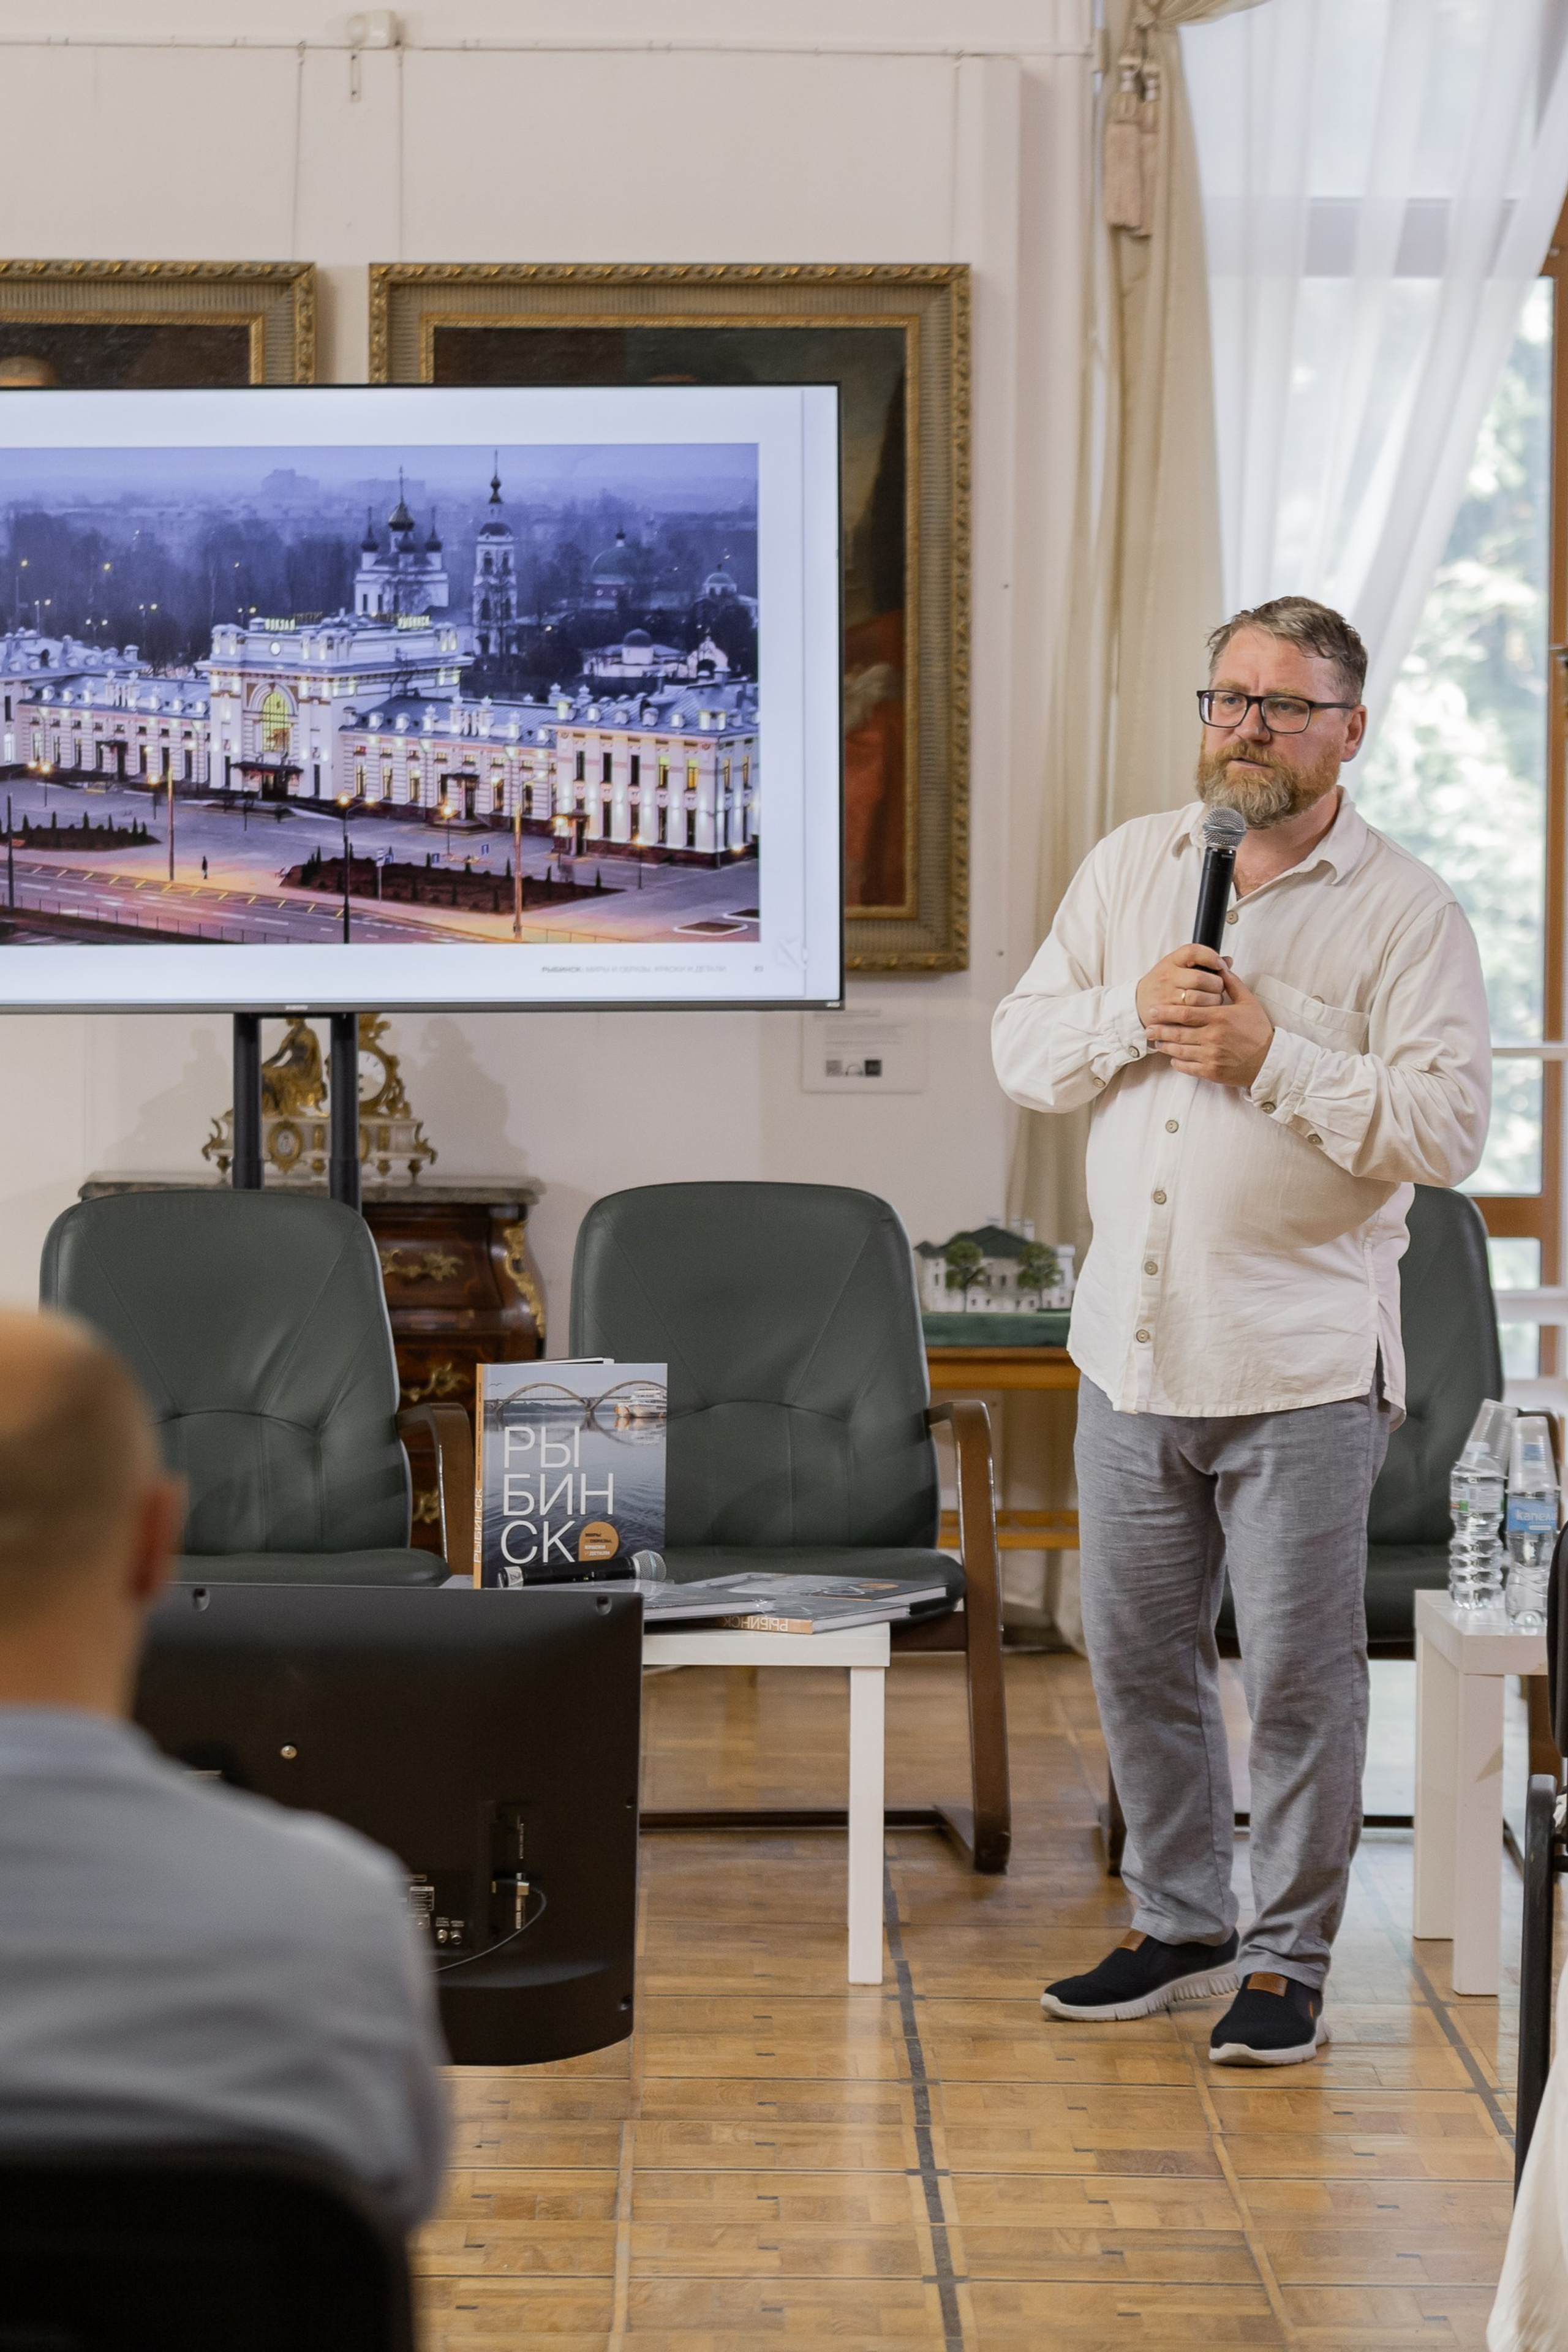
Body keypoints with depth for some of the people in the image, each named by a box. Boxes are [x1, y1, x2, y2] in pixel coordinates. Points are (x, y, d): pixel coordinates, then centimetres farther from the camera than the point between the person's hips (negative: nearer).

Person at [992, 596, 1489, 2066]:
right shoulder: (1130, 866, 11)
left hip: (1302, 1367, -5)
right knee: (1135, 1653, 12)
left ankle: (1288, 1959, 12)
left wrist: (1271, 1052, -18)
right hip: (1134, 1342, 5)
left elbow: (1446, 1128, -12)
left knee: (1298, 1670, -1)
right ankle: (1178, 1928, 27)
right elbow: (1021, 1049, 10)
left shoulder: (1406, 911, -3)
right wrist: (1131, 1013, -9)